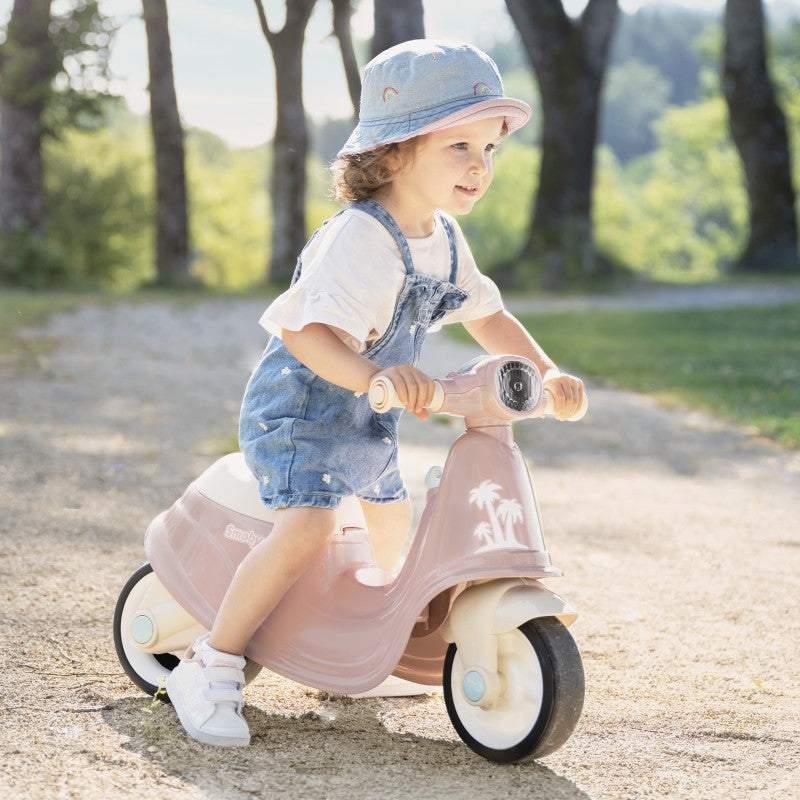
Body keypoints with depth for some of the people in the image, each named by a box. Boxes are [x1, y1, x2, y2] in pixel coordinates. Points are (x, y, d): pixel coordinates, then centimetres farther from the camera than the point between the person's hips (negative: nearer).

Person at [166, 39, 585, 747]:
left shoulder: (445, 238, 1)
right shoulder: (360, 238, -28)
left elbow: (487, 316, 13)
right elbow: (307, 333, -39)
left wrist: (547, 373, 1)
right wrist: (374, 374, -57)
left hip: (367, 420, 9)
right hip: (299, 404, -9)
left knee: (394, 523, 25)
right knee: (306, 529, -30)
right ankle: (209, 670, -18)